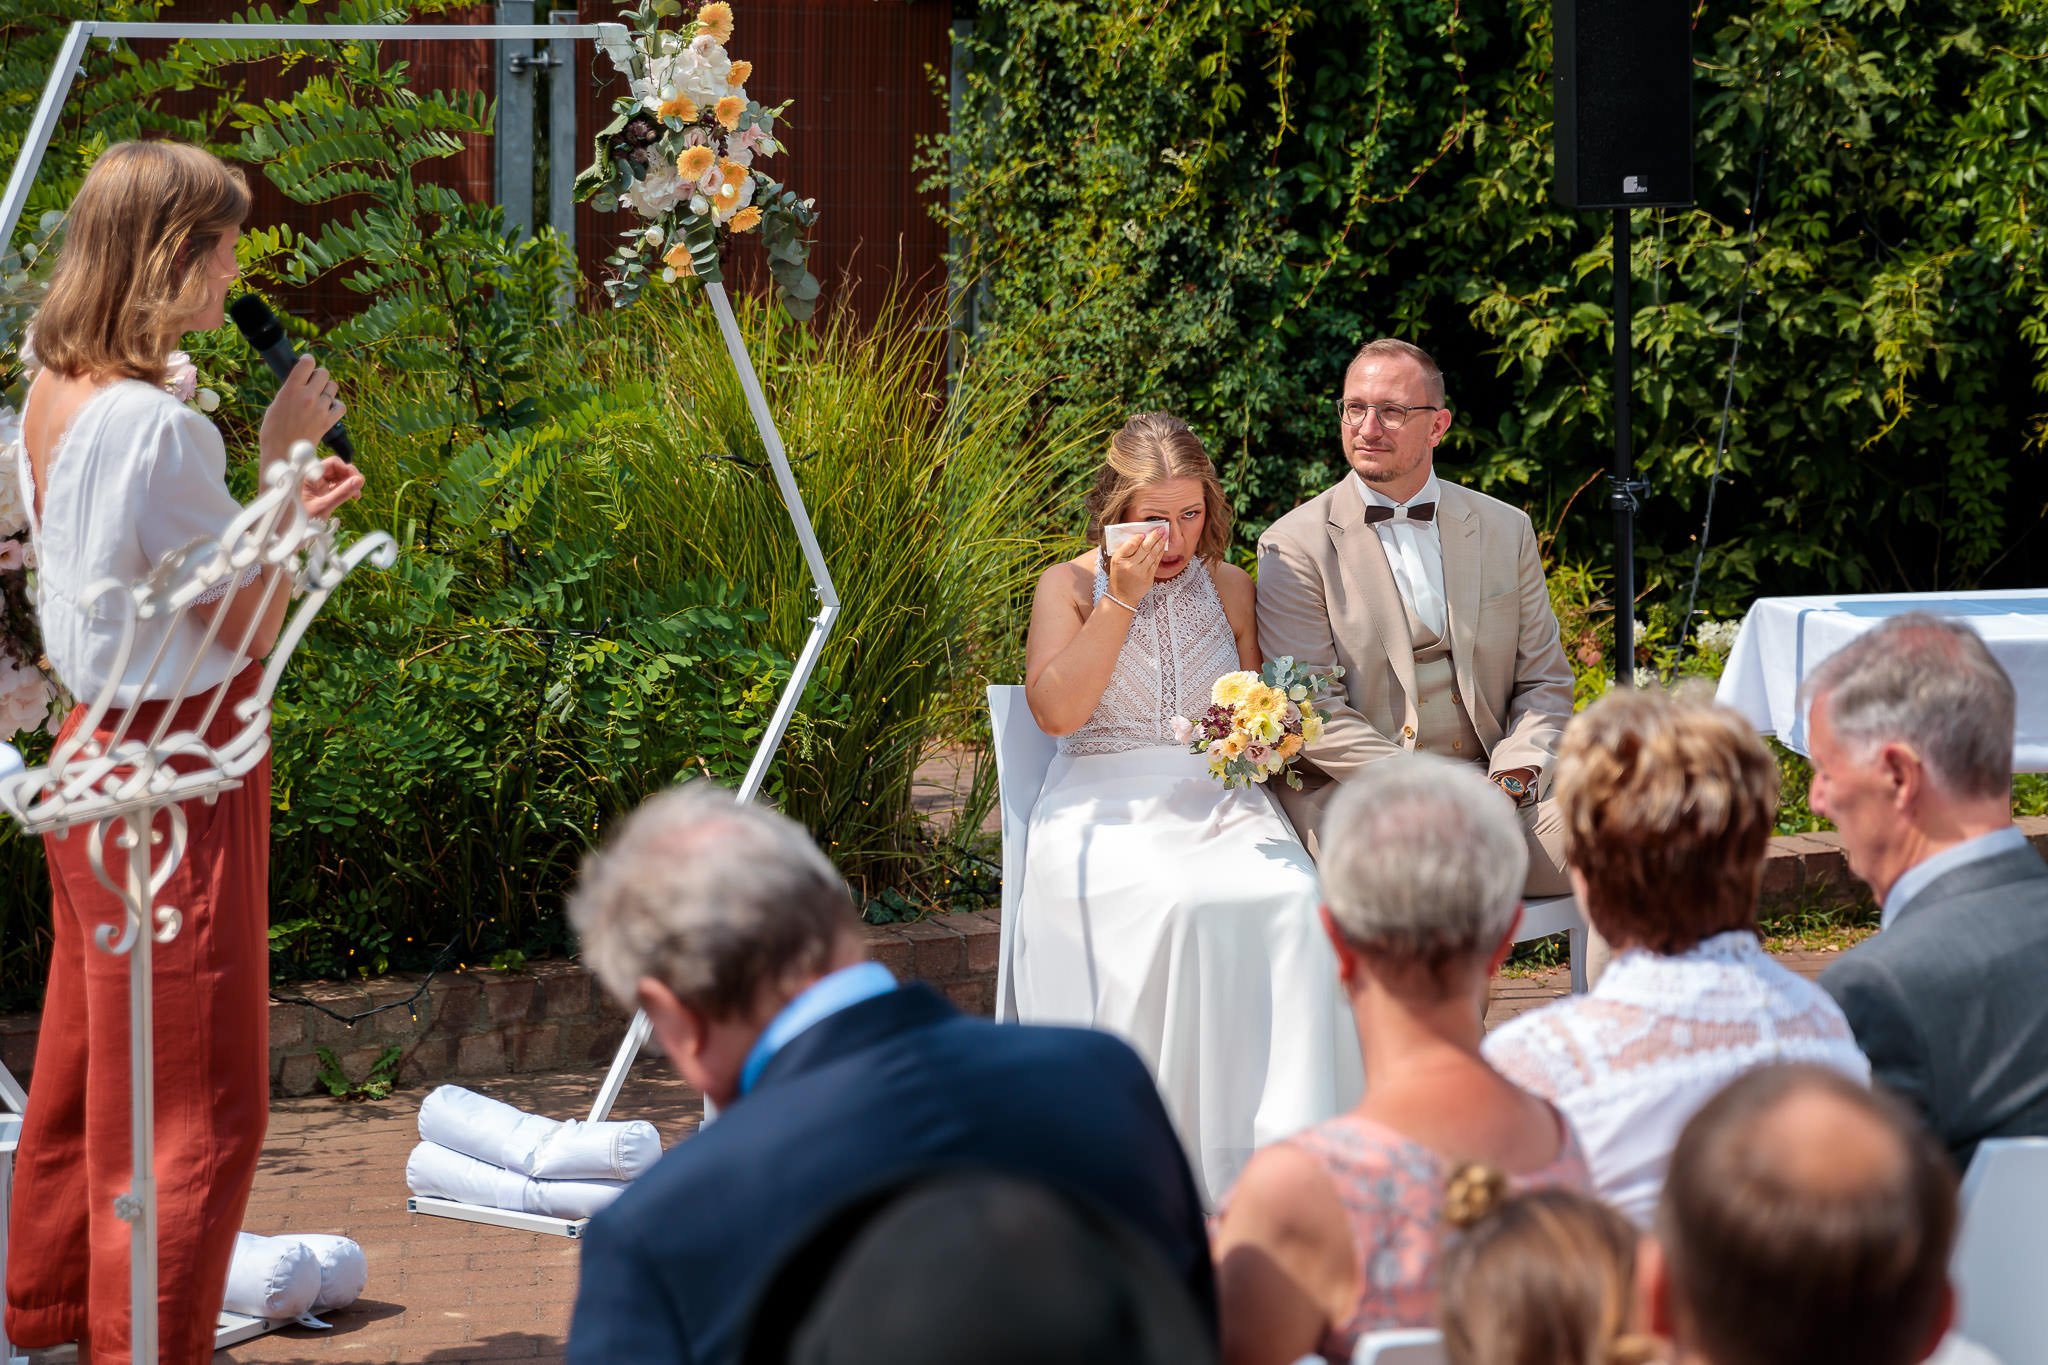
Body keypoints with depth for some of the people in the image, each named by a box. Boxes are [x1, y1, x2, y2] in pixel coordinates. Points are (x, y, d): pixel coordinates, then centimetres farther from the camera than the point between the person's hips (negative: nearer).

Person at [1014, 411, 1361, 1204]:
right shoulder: (1071, 587, 5)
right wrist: (1121, 601, -12)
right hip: (1103, 815, -3)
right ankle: (1167, 1160, -32)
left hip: (1216, 804, 3)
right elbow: (1055, 710, -10)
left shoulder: (1229, 588, 15)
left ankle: (1286, 1148, -30)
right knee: (1174, 907, -37)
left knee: (1294, 899, -31)